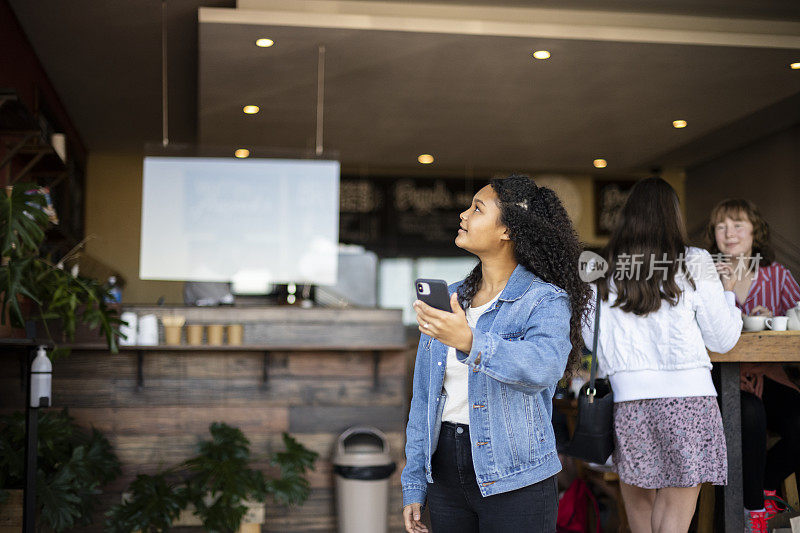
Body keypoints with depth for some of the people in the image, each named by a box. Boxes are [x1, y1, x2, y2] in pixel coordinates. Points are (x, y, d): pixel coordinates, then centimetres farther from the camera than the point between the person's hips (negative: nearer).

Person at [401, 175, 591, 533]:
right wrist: (414, 486, 9)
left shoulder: (545, 300, -8)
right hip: (445, 473, 5)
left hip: (514, 481, -5)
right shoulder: (447, 300, 8)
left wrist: (471, 343, -45)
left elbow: (544, 366, -30)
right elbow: (424, 398, 10)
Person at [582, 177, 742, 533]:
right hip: (687, 399, -2)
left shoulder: (604, 272, 6)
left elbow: (593, 340, 12)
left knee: (638, 501, 18)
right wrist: (727, 296, 22)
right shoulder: (694, 264, 0)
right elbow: (723, 340, 4)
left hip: (628, 400, 2)